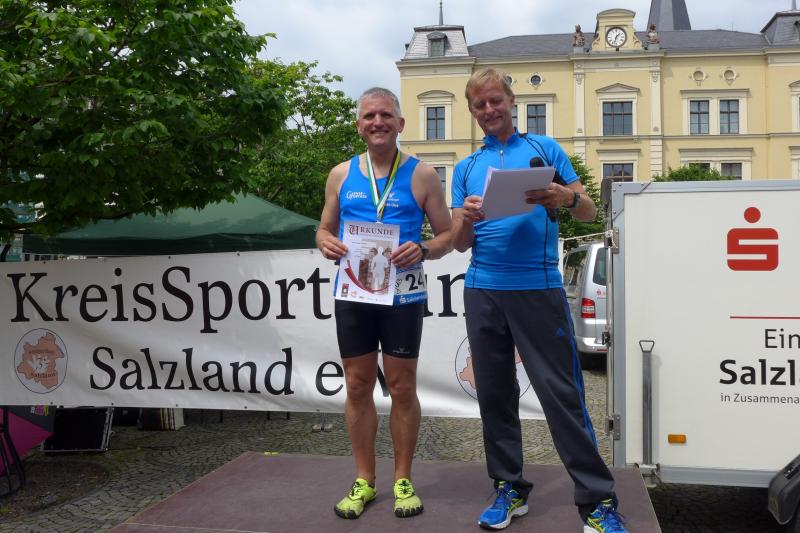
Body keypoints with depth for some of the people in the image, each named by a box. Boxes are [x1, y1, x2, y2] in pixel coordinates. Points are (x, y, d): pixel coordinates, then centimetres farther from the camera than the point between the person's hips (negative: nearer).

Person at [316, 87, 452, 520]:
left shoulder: (421, 175, 1)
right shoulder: (341, 174, 8)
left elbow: (447, 236, 2)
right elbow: (324, 229, 15)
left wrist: (422, 251, -19)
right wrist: (326, 244, -9)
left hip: (403, 296, -2)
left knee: (402, 388, 6)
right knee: (358, 386, 9)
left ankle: (403, 479, 21)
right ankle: (364, 480, 23)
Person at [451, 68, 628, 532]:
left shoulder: (545, 149, 8)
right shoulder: (466, 168, 15)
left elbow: (590, 212, 5)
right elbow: (460, 244, 12)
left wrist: (565, 199, -18)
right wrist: (466, 221, -12)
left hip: (539, 288, -3)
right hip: (482, 291, 4)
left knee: (561, 392, -6)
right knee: (494, 393, 8)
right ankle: (509, 488, 21)